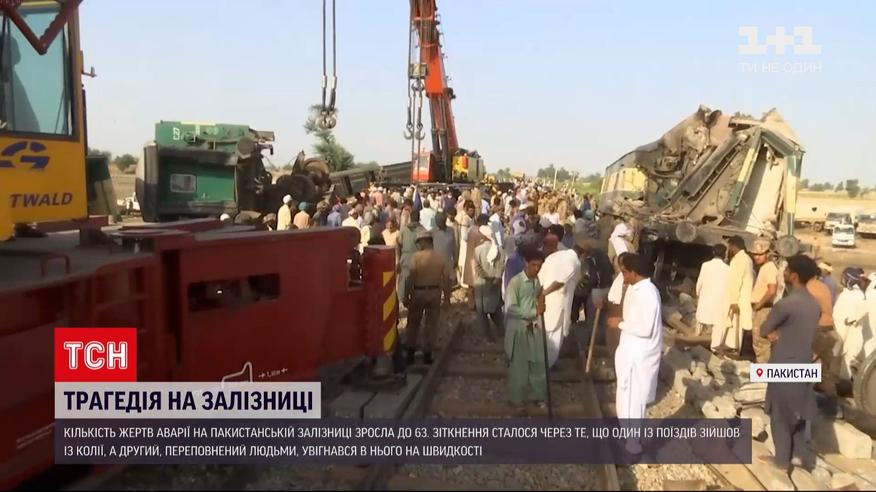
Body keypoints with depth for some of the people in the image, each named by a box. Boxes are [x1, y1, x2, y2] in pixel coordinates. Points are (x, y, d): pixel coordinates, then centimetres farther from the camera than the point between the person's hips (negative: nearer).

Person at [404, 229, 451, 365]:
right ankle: (427, 353, 15)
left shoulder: (416, 257, -12)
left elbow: (410, 278, -14)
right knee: (431, 324, 11)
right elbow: (446, 280, -2)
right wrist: (447, 298, 8)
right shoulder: (440, 258, -3)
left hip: (418, 292, -2)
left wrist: (406, 295, -6)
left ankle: (410, 352, 16)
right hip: (435, 293, 2)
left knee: (413, 324, 14)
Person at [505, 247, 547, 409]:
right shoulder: (515, 282, -19)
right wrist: (534, 312, -20)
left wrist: (540, 306, -4)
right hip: (518, 327, -6)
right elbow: (510, 308, -23)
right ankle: (517, 399, 22)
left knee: (538, 362, 13)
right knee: (519, 365, 5)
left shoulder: (537, 281, 2)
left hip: (533, 326, 6)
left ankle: (537, 394, 29)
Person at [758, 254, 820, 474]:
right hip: (803, 366, 7)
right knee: (800, 414, 20)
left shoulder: (786, 304, -24)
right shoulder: (814, 304, 2)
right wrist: (779, 332, -3)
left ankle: (782, 460, 22)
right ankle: (806, 457, 29)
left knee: (781, 416, 9)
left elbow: (764, 330, -13)